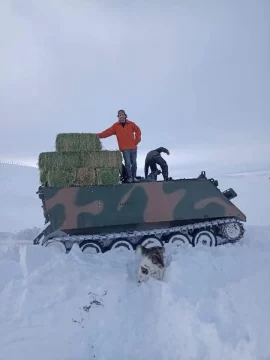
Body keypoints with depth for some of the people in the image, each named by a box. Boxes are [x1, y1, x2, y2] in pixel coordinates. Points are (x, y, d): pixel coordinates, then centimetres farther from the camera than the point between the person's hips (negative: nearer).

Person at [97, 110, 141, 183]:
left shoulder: (131, 124, 4)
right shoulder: (116, 125, 2)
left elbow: (138, 131, 11)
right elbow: (108, 132, -5)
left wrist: (136, 141, 4)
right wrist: (98, 135, -16)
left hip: (133, 147, 2)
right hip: (125, 148, -1)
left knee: (134, 163, 5)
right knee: (128, 163, -8)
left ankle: (134, 177, 16)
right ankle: (129, 177, 3)